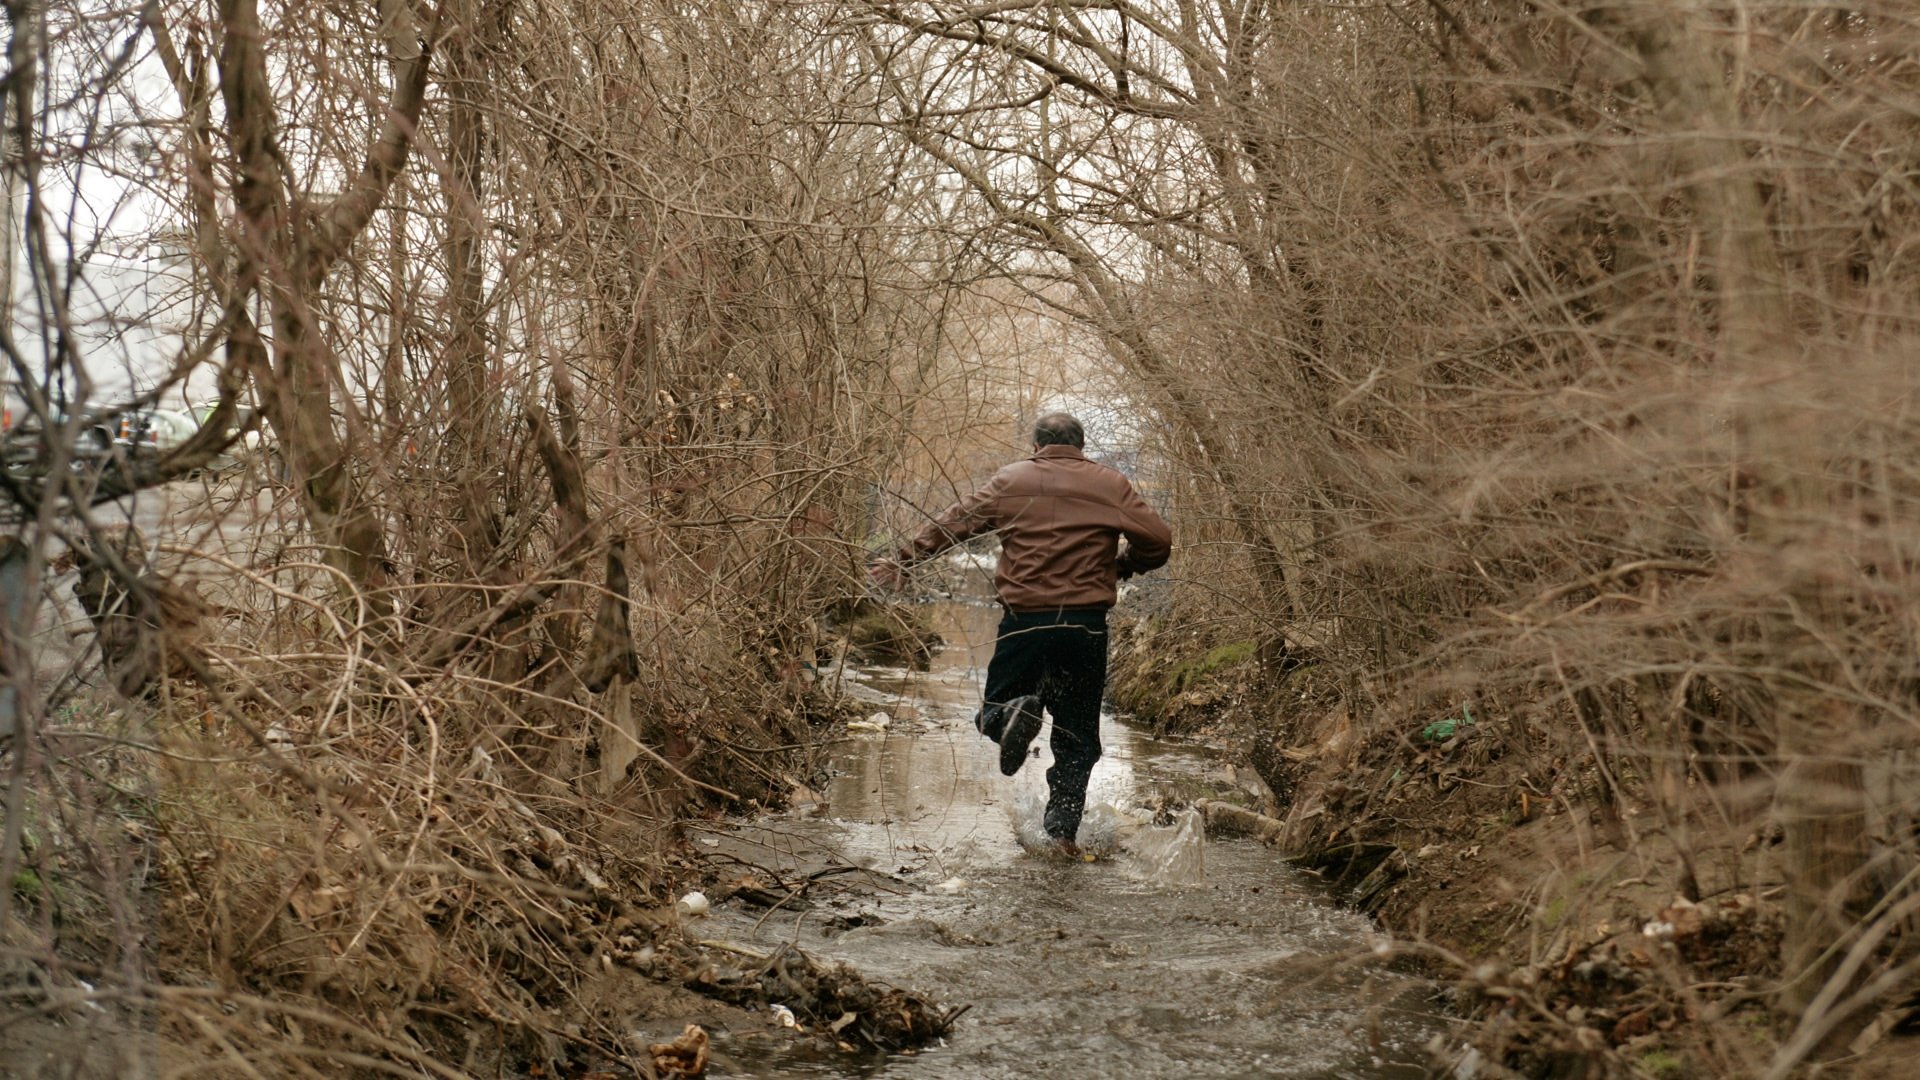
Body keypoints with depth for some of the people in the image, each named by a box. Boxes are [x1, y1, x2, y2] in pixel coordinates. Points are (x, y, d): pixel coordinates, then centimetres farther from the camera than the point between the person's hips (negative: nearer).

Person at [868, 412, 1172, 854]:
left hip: (1023, 622, 0)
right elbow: (1158, 541, 0)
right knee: (1077, 735, 11)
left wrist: (903, 560, 19)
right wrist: (1118, 566, 18)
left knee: (994, 709, 16)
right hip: (1086, 625, 0)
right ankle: (1063, 829, 0)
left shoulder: (1010, 481, 7)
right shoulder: (1111, 485, 5)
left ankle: (1013, 715, -19)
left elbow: (951, 524, 8)